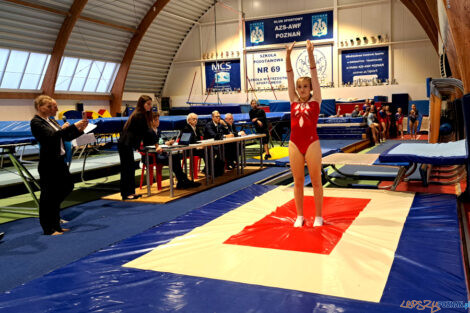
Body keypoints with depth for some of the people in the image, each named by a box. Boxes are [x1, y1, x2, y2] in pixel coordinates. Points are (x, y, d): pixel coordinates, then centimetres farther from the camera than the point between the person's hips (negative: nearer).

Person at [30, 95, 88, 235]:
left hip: (59, 161, 9)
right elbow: (51, 136, -27)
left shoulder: (51, 120, 14)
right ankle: (49, 229, 13)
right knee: (48, 194, 0)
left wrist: (80, 130, -3)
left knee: (67, 186, 14)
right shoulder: (36, 122, -13)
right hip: (48, 164, -9)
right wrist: (73, 126, -30)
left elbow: (67, 137, 15)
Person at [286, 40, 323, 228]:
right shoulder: (294, 101, 8)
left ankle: (318, 216, 17)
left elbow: (314, 75, -4)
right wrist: (288, 55, -3)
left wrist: (310, 53, -11)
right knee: (298, 182, 10)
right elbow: (289, 76, 4)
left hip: (312, 143, -3)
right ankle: (300, 216, 22)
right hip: (295, 144, 3)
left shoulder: (315, 101, 3)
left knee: (316, 181, 6)